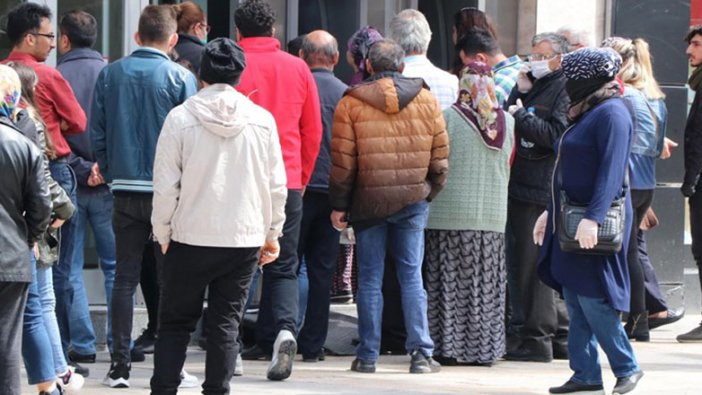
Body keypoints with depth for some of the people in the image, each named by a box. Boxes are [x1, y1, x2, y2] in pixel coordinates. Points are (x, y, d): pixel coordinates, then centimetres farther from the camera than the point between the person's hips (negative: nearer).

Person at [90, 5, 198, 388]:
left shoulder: (110, 74, 4)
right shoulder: (180, 77, -7)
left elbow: (97, 133, 6)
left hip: (125, 190, 3)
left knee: (124, 277, 7)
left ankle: (120, 365, 4)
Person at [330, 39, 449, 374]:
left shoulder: (351, 103, -5)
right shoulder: (426, 100, 1)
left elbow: (343, 161, -5)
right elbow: (440, 155, 4)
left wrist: (339, 205, 2)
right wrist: (430, 192, 16)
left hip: (368, 201, -1)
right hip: (413, 201, 1)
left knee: (370, 279, 5)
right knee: (412, 275, 6)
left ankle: (367, 356, 8)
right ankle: (421, 353, 1)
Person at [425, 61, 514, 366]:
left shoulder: (448, 117, -7)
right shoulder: (508, 122, 3)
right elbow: (508, 168, 13)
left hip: (450, 214, -3)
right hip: (493, 215, 3)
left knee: (451, 283, 1)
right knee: (487, 284, 7)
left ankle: (450, 347, 0)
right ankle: (485, 348, 9)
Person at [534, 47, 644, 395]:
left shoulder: (611, 113, -14)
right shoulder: (586, 112, 16)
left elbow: (611, 171, -22)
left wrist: (593, 217, -29)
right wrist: (551, 212, 23)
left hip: (594, 225, -10)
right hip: (570, 222, 10)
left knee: (592, 299, -9)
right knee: (575, 300, 7)